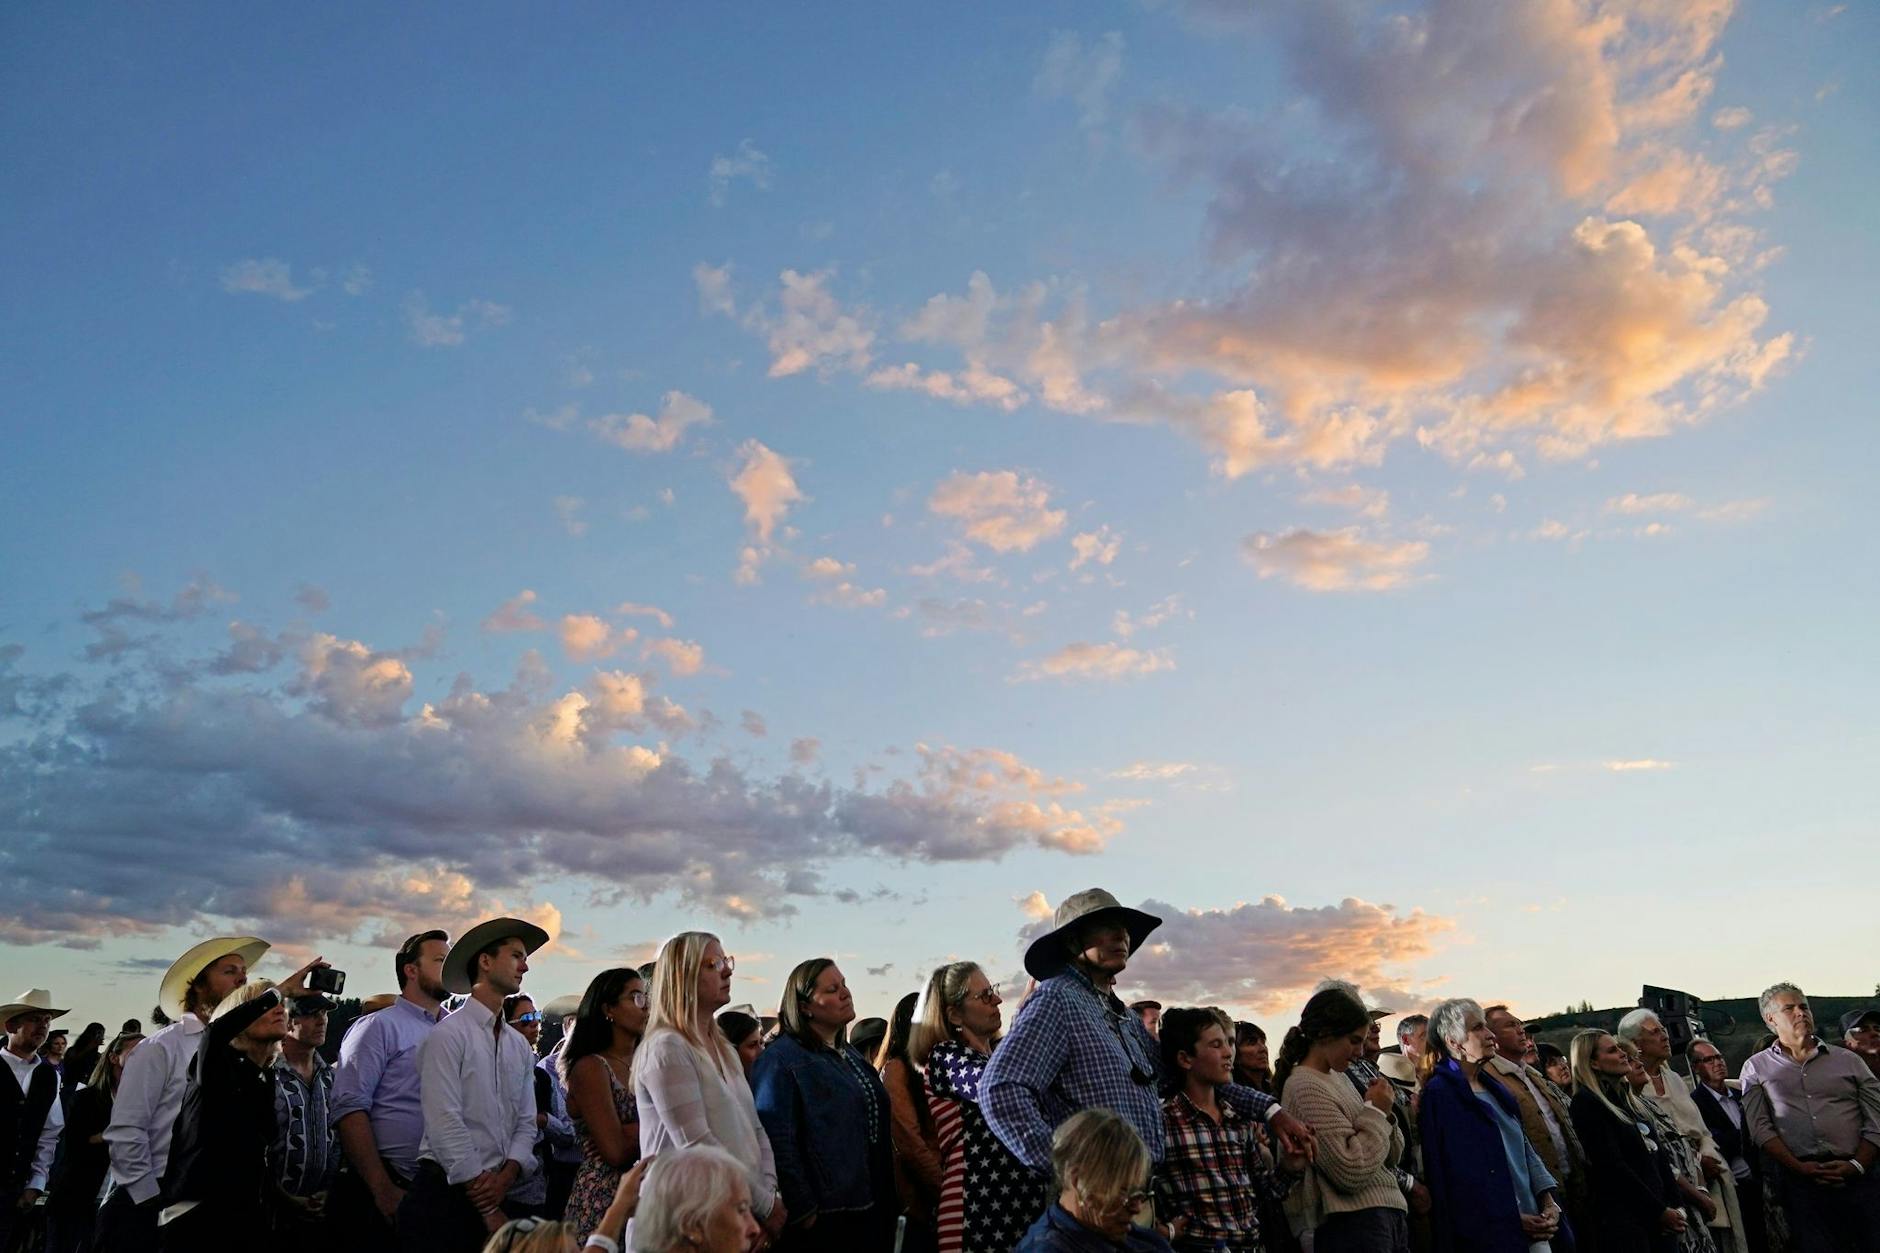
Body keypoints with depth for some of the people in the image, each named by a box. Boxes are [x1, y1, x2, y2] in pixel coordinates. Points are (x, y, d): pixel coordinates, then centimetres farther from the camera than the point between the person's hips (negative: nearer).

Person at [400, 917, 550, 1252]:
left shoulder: (520, 1046, 11)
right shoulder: (448, 1034, -9)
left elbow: (526, 1123, 8)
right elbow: (445, 1124, -15)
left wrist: (506, 1176, -12)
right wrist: (488, 1210, -14)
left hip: (498, 1191, 6)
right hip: (447, 1193, -6)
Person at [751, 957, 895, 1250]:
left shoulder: (851, 1056, 15)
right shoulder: (780, 1060, -13)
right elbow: (777, 1143, -20)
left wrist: (887, 1201, 18)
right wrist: (803, 1211, -20)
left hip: (869, 1211, 8)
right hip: (822, 1219, -8)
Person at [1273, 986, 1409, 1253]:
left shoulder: (1339, 1078, 13)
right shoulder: (1306, 1088, -15)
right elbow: (1351, 1172, -22)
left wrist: (1382, 1112, -1)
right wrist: (1375, 1112, -11)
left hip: (1391, 1213, 8)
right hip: (1354, 1223, -8)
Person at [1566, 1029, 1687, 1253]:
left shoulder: (1627, 1097, 16)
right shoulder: (1586, 1103, -10)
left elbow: (1657, 1155, 15)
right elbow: (1613, 1167, -14)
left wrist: (1676, 1205, 4)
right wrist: (1660, 1211, -10)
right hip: (1623, 1218, -7)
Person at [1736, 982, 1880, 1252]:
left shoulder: (1848, 1060, 11)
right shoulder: (1756, 1068, 10)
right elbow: (1760, 1128, 2)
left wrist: (1857, 1165, -8)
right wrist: (1799, 1167, -10)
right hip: (1799, 1179, -1)